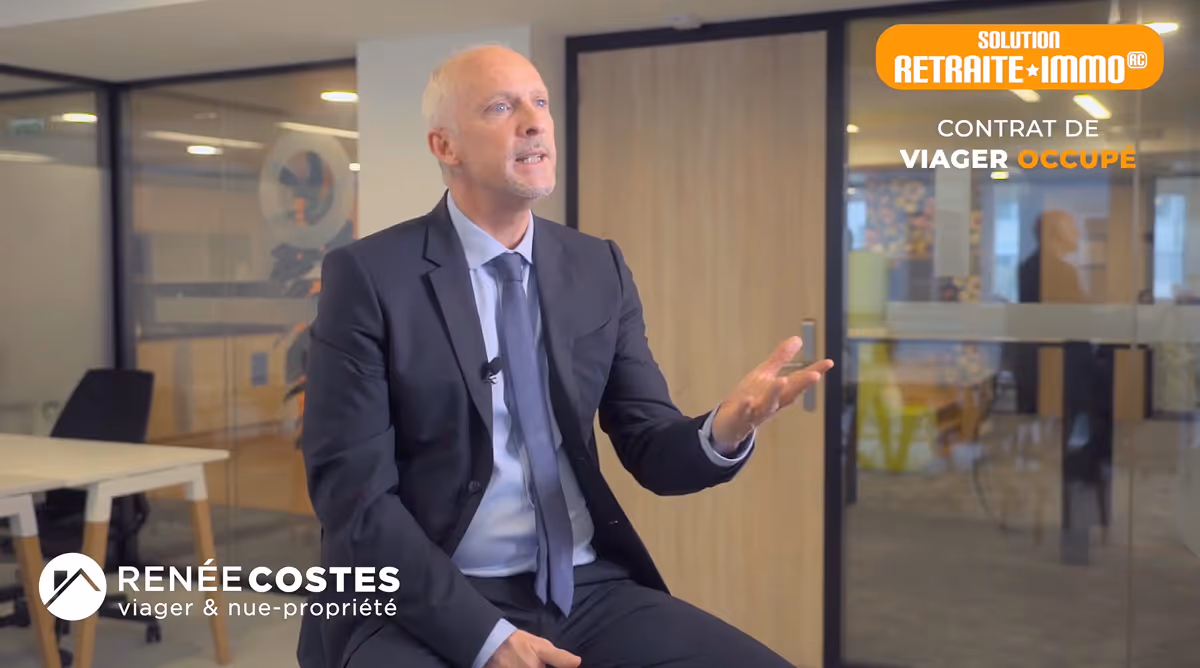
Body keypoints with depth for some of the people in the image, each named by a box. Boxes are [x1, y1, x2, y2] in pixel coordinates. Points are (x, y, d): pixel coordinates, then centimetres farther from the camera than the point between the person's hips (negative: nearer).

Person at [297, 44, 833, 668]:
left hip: (589, 592, 4)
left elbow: (653, 453, 5)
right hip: (429, 607, -3)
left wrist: (722, 431, -17)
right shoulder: (367, 274, -7)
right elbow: (353, 490, -10)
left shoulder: (599, 268, 6)